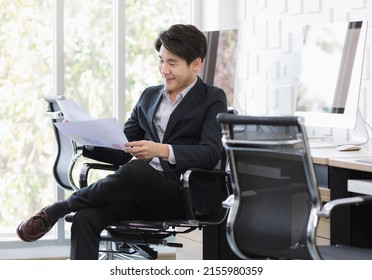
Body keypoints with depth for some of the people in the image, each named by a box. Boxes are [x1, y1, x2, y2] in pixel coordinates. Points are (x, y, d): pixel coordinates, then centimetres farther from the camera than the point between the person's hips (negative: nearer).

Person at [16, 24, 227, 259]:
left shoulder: (213, 99, 5)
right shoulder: (149, 96, 22)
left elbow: (211, 153, -12)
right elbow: (123, 152, 18)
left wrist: (162, 150, -27)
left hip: (183, 195, -5)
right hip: (142, 193, 5)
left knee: (136, 169, -37)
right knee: (86, 218, -27)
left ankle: (59, 209, -18)